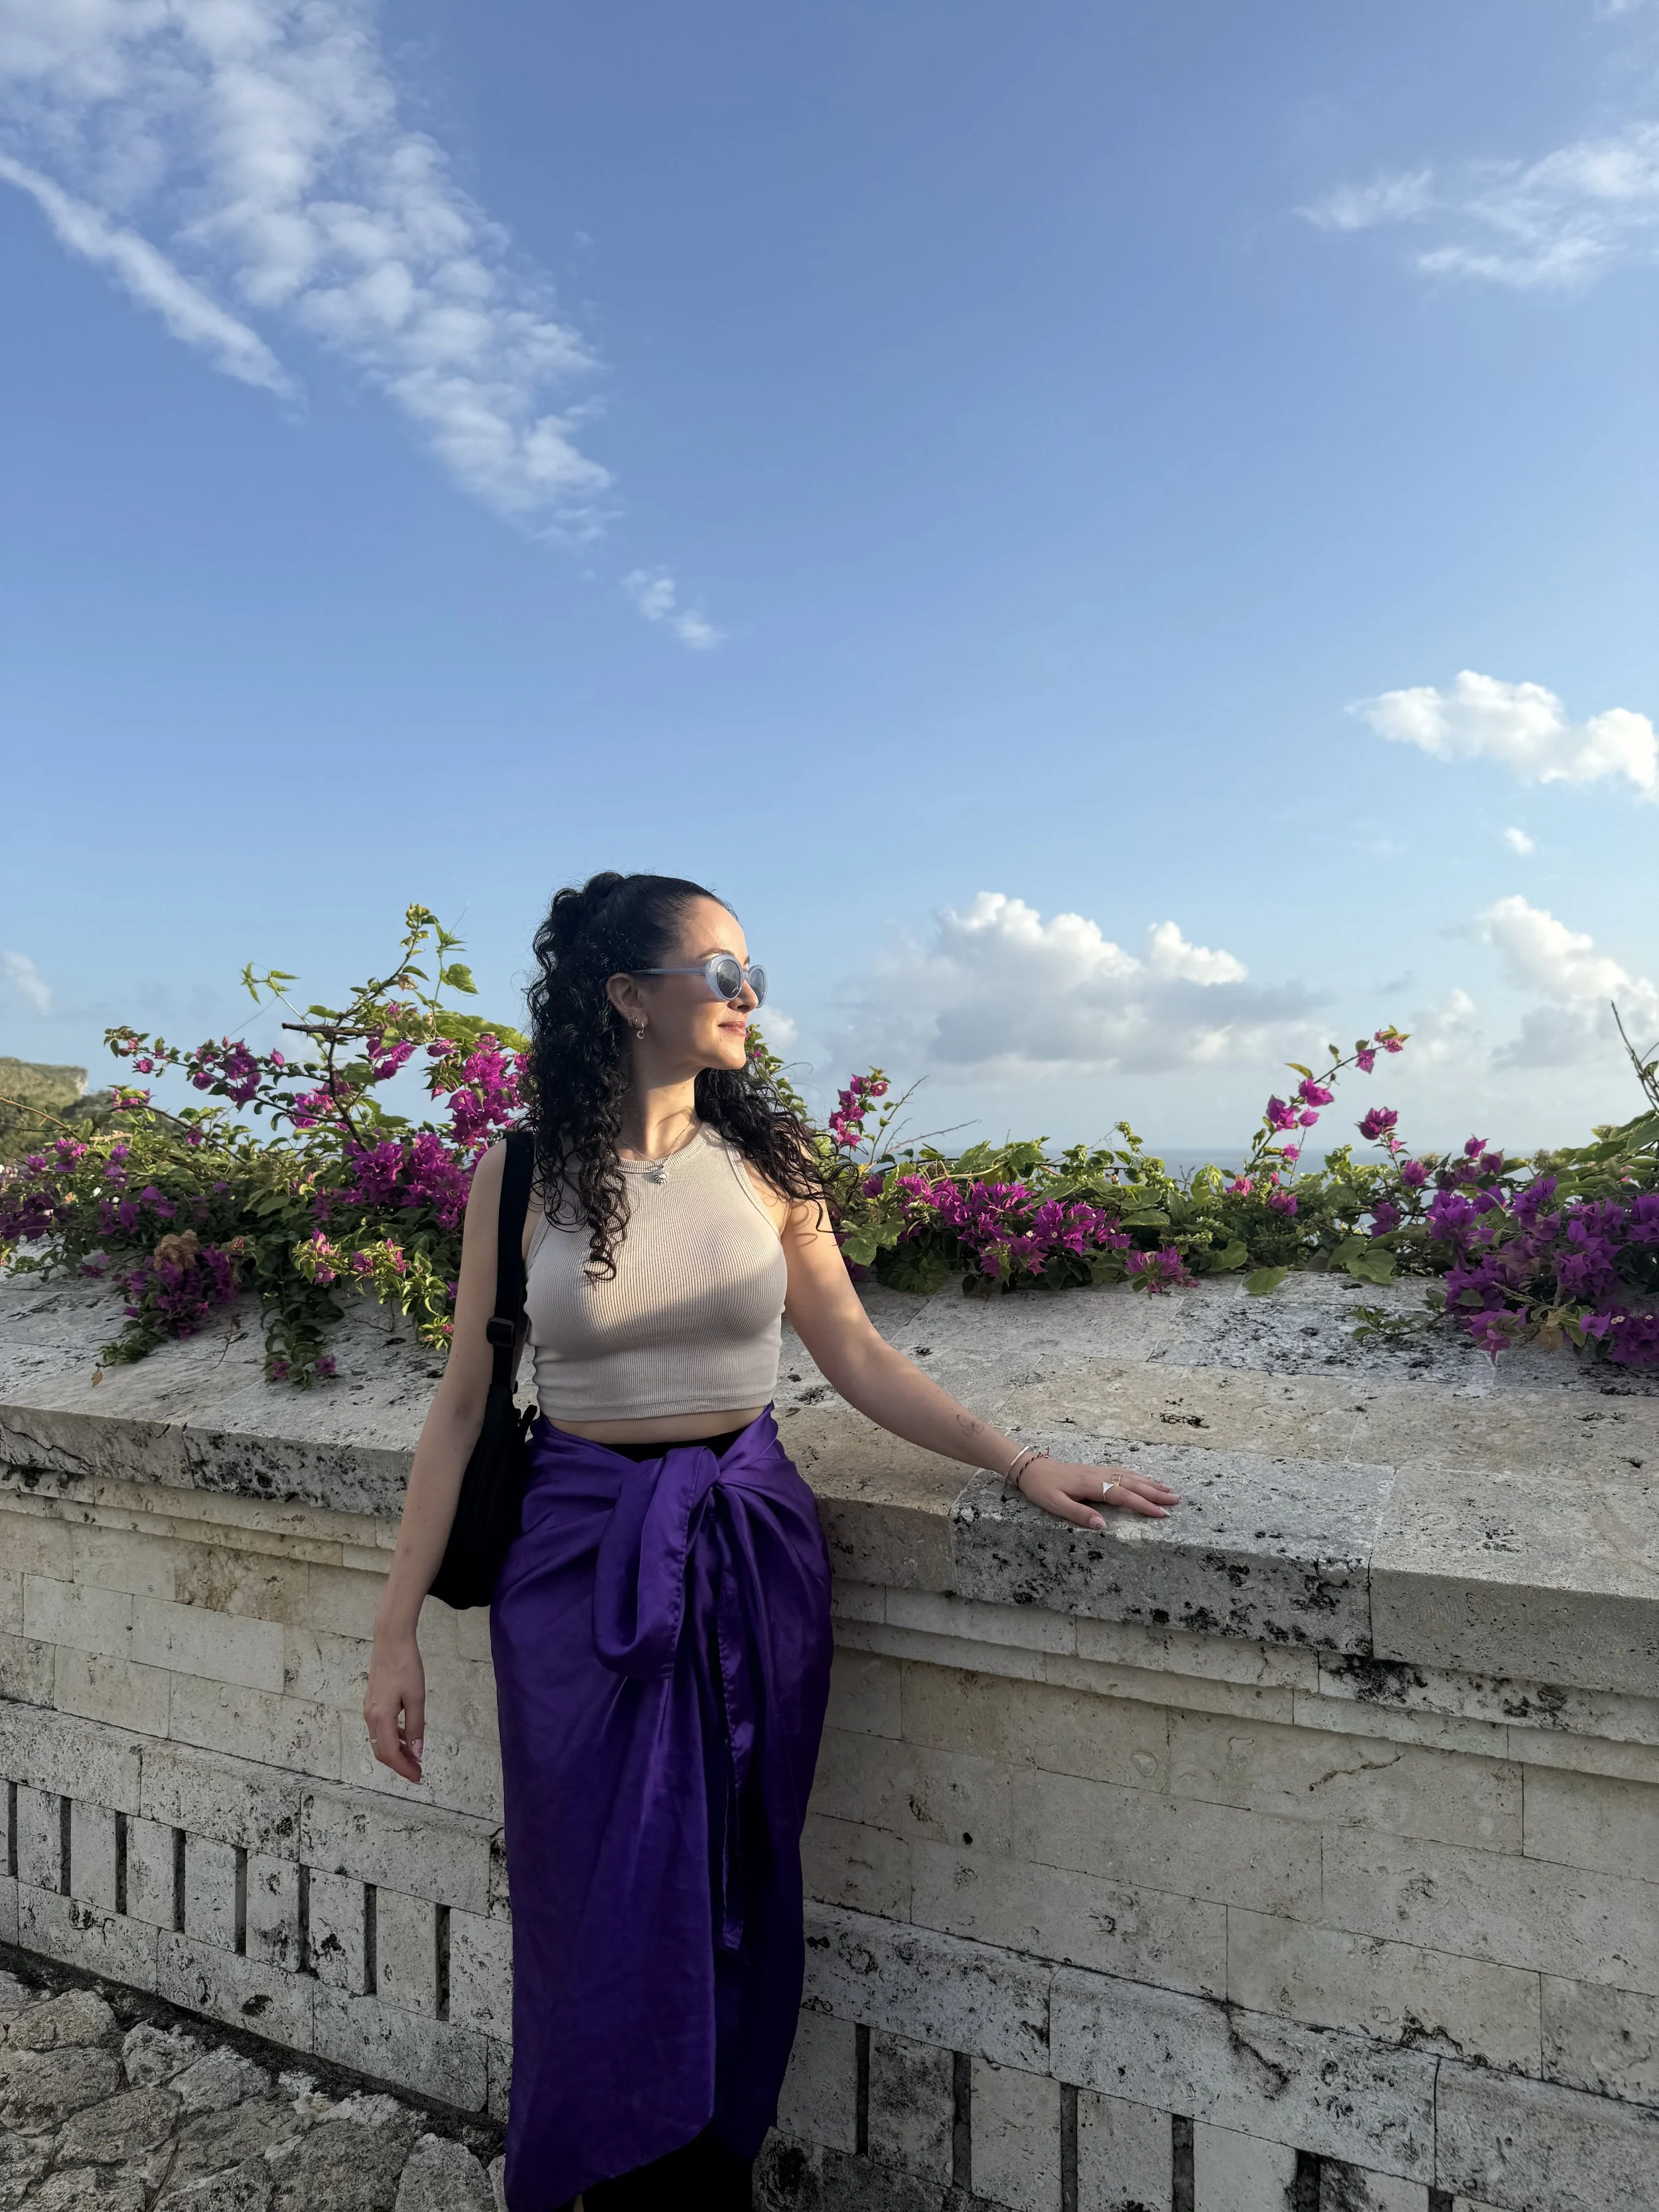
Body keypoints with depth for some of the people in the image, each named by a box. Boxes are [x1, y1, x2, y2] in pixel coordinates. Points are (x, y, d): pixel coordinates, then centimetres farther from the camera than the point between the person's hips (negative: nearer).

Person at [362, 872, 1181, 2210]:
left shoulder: (764, 1157, -1)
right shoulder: (522, 1170, -5)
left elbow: (856, 1356, 3)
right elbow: (464, 1405, -2)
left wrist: (1022, 1465, -4)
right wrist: (398, 1631, -1)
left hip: (752, 1548, 2)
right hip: (583, 1557, -1)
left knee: (738, 1908, 14)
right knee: (607, 1911, 10)